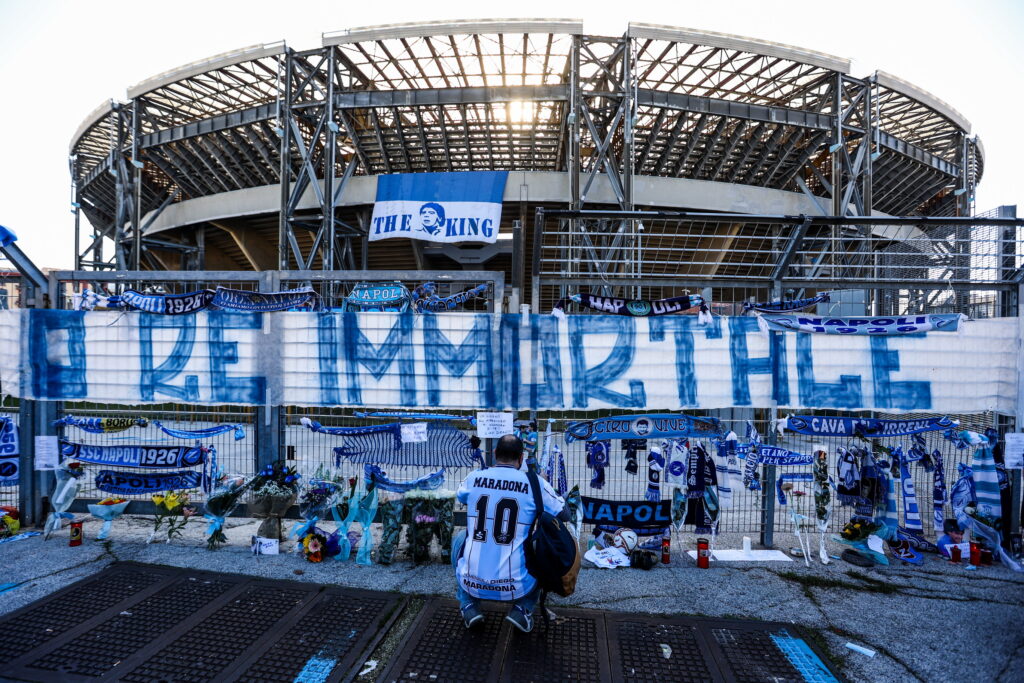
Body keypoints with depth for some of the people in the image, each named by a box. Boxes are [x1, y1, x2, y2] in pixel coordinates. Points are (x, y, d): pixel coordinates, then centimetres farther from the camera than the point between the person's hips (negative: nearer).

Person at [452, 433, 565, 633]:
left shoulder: (474, 478, -1)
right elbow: (563, 514, 7)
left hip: (472, 584, 2)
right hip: (516, 587, -1)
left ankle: (469, 606, 20)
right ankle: (522, 610, 12)